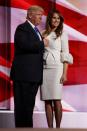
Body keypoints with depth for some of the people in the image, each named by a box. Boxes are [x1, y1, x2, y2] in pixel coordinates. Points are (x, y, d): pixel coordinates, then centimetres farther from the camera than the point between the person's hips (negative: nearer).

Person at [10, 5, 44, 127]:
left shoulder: (35, 30, 23)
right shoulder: (22, 28, -5)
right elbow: (25, 45, -22)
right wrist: (43, 44, -11)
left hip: (34, 75, 9)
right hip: (24, 74, -9)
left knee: (29, 104, 10)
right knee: (22, 104, -6)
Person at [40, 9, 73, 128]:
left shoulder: (62, 34, 5)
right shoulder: (44, 34, 14)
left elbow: (65, 54, 0)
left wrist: (64, 73, -7)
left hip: (56, 68, -3)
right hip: (44, 68, 3)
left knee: (56, 99, -8)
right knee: (47, 101, 1)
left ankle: (58, 127, -2)